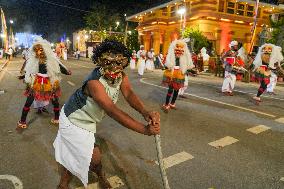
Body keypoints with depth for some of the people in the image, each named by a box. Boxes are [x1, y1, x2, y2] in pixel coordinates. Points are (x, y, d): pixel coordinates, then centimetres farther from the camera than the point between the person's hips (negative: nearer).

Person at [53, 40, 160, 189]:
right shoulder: (94, 82, -38)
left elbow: (129, 94, -31)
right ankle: (101, 176, 34)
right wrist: (144, 129, -50)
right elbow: (113, 111, -46)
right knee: (94, 157, -1)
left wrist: (145, 112, -52)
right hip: (73, 121, -7)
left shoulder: (121, 76, -14)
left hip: (87, 120, 7)